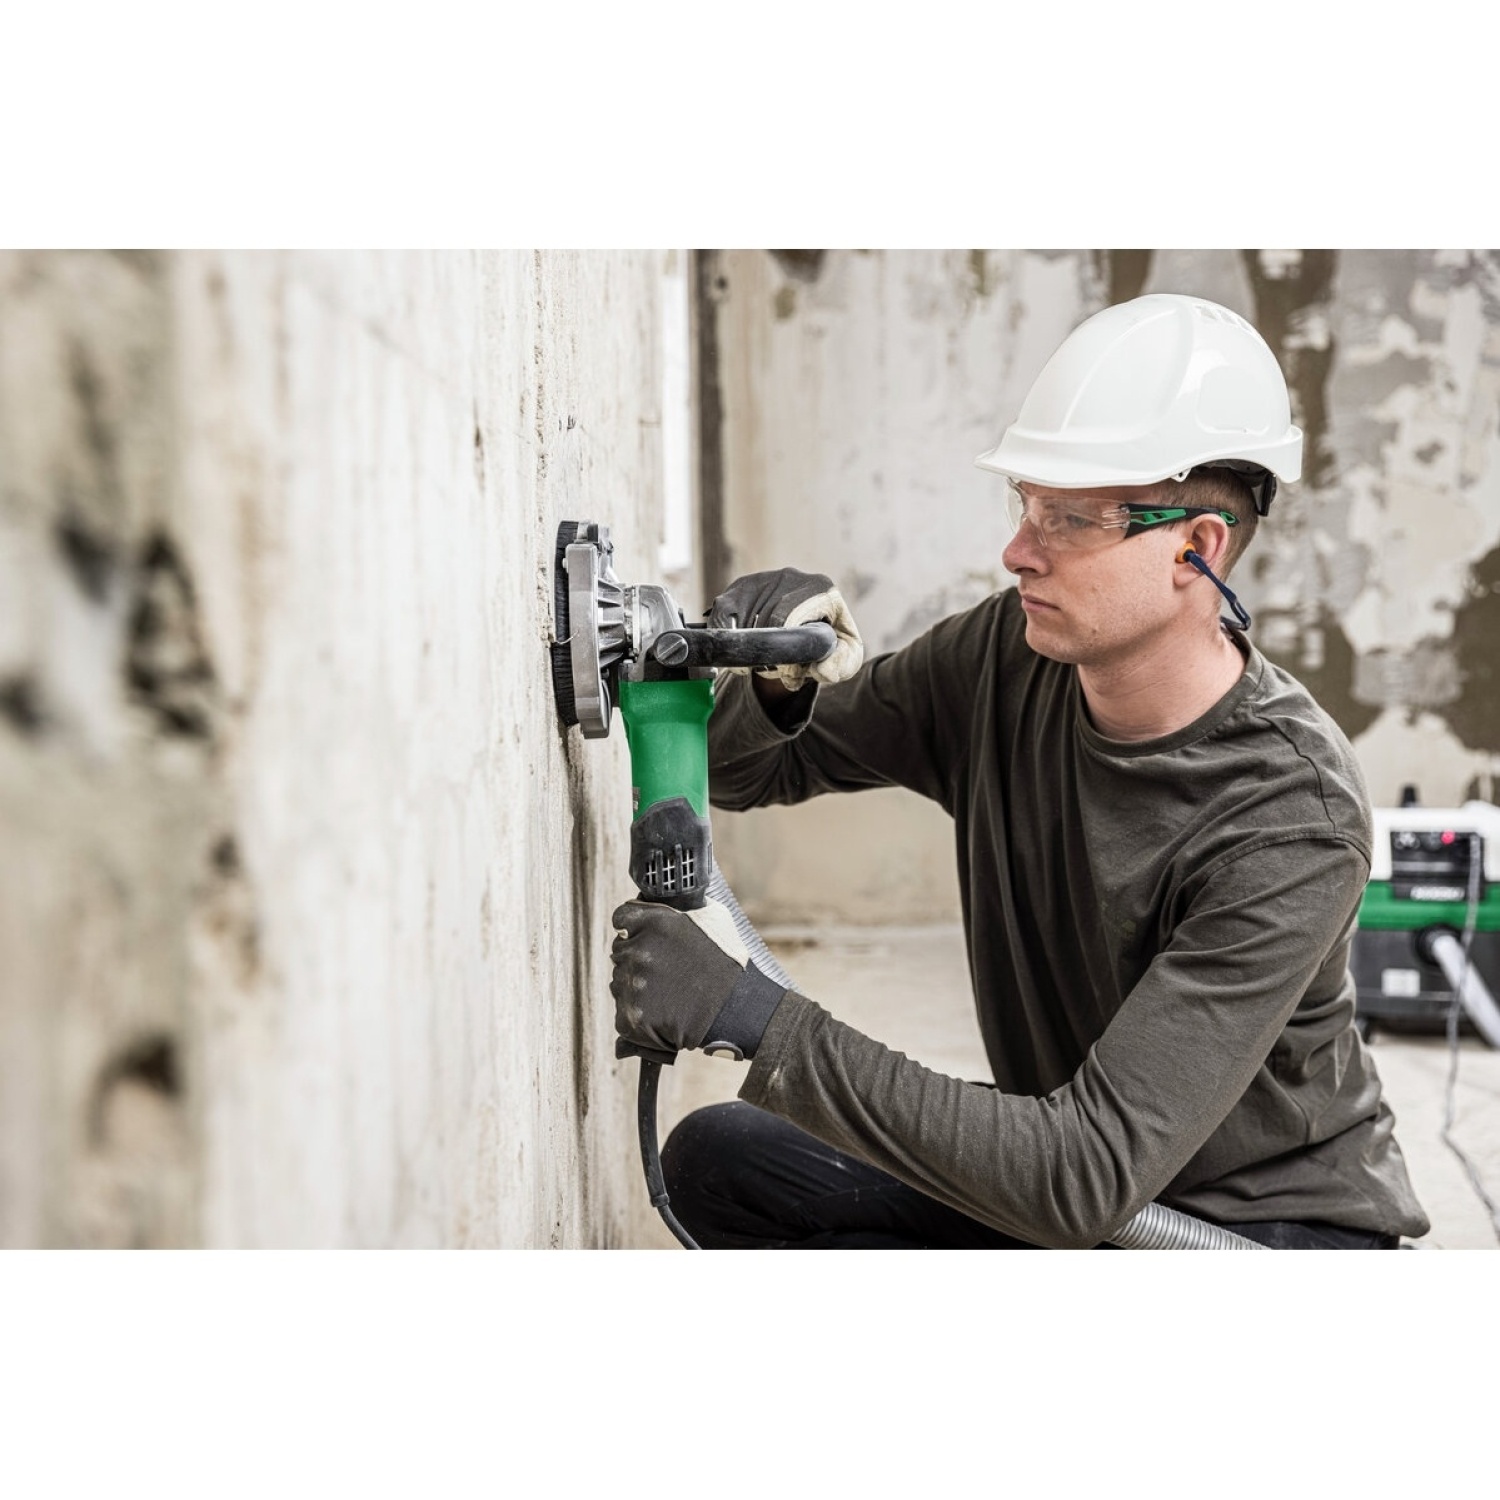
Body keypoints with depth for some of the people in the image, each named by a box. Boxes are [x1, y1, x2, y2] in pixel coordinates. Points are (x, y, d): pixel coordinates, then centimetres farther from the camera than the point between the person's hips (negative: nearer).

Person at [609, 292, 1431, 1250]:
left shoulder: (1294, 820, -28)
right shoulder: (1005, 658, -9)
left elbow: (1088, 1178, -33)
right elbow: (747, 768, 5)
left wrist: (751, 1018, -36)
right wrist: (777, 688, -22)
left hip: (1277, 1224, -6)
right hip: (1055, 1191, 6)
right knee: (715, 1160, -8)